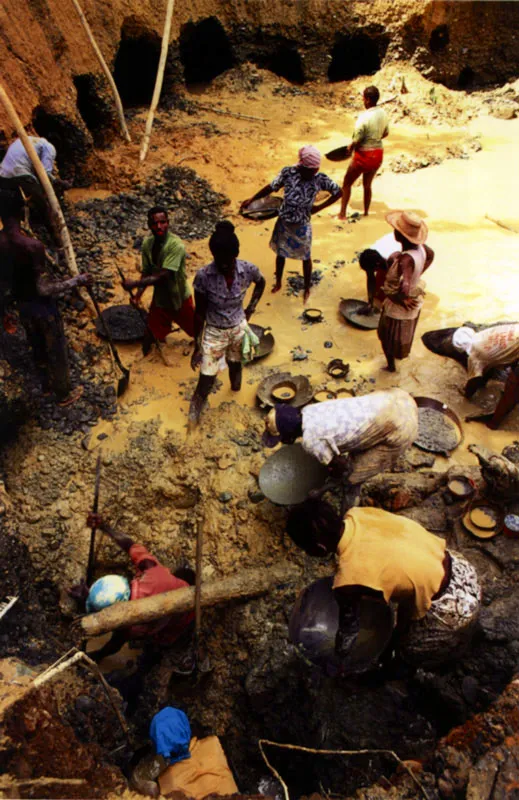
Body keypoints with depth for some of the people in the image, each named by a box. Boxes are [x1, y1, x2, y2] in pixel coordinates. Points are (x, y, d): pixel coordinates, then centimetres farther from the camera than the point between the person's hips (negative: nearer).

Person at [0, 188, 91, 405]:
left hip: (22, 306, 6)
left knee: (37, 348, 25)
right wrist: (77, 281, -17)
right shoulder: (33, 246, -29)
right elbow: (43, 288, -27)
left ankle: (47, 385, 45)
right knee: (56, 350, 12)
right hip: (43, 306, -6)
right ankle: (64, 394, 29)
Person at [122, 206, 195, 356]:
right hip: (159, 299, 5)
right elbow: (146, 272, -3)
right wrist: (138, 294, -18)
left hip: (179, 298, -4)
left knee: (195, 329, 18)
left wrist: (134, 284, -35)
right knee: (150, 335, 11)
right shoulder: (147, 243, -9)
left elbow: (162, 276, -36)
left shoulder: (176, 246, -31)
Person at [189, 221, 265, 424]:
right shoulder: (203, 275, -24)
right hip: (214, 333, -2)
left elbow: (261, 283, 8)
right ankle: (194, 413, 28)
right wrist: (197, 347, -10)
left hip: (239, 330, 2)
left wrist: (250, 309, 2)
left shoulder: (248, 270, -18)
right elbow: (199, 313, -14)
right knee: (206, 382, 1)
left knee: (235, 365, 26)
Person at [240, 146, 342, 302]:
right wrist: (251, 199, -1)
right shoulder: (288, 172, -16)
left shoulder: (320, 179, -18)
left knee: (305, 257, 14)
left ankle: (307, 289, 34)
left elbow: (338, 193, -5)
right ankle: (278, 283, 43)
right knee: (280, 253, 19)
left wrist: (319, 207, -8)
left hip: (301, 226, -1)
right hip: (284, 222, 2)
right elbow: (272, 187, -3)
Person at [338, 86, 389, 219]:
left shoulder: (364, 117, -23)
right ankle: (366, 212, 31)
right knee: (367, 185, 22)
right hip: (378, 154, 7)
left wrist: (350, 148, -1)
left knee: (347, 183, 12)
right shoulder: (383, 114, -2)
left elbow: (356, 141, -21)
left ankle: (342, 213, 15)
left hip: (364, 155, -6)